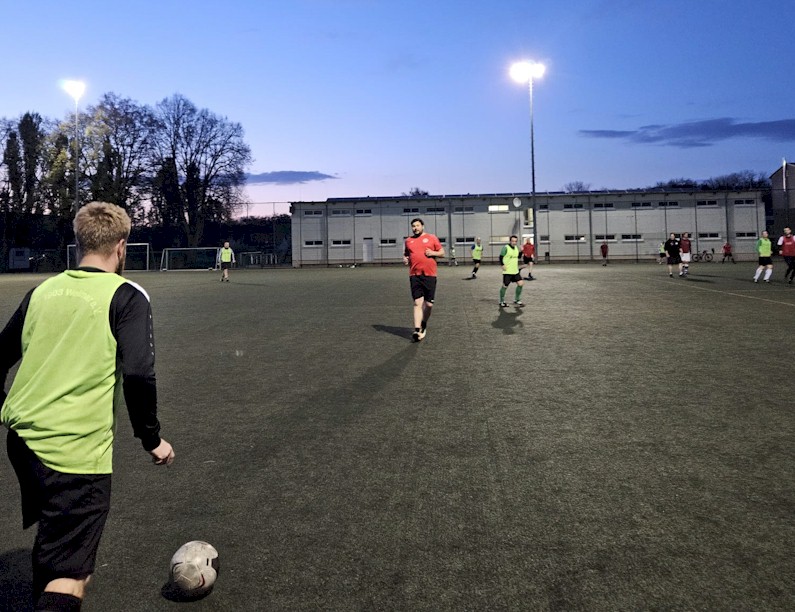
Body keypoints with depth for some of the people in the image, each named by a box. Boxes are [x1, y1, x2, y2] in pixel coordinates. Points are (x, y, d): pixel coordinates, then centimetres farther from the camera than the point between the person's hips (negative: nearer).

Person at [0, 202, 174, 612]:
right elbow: (138, 375, -17)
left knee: (51, 543, 29)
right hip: (77, 451, -7)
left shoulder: (42, 291, 8)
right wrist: (151, 439, -5)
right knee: (69, 579, 1)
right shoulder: (127, 296, -8)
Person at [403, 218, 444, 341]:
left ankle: (424, 324, 27)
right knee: (418, 303, -8)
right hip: (414, 276, 1)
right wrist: (405, 260, 3)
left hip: (430, 275, -1)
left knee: (429, 304, 2)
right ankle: (417, 330, -10)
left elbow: (442, 252, 9)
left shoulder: (431, 238, 6)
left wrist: (433, 253, -10)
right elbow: (406, 255, 25)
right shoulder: (408, 240, 13)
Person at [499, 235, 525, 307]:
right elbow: (501, 257, -9)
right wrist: (503, 265, -19)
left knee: (521, 284, 0)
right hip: (507, 271, -7)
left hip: (515, 271, 7)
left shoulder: (516, 248, 11)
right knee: (505, 286, 0)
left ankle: (516, 300, 13)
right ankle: (501, 302, 15)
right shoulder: (506, 248, -10)